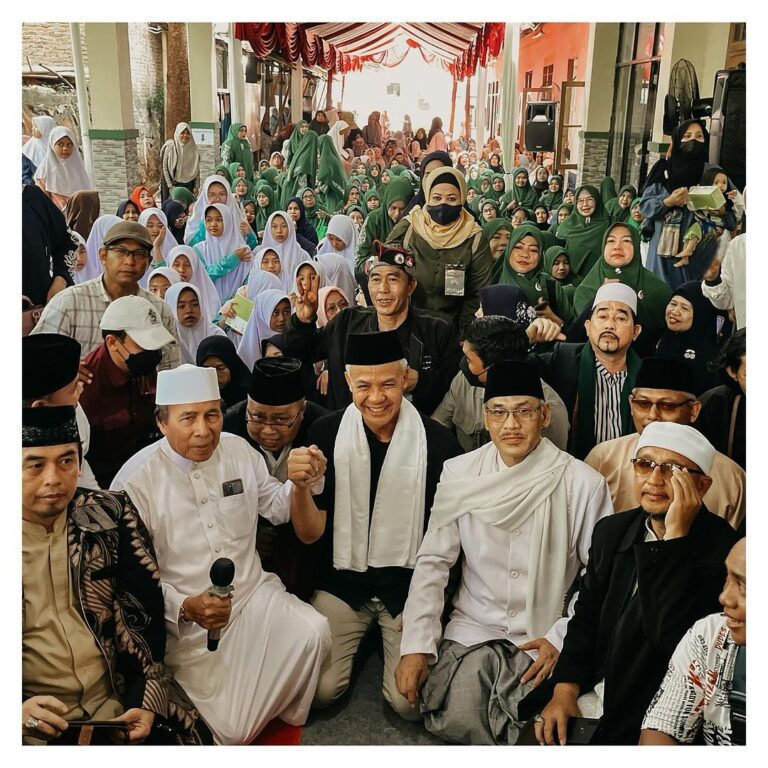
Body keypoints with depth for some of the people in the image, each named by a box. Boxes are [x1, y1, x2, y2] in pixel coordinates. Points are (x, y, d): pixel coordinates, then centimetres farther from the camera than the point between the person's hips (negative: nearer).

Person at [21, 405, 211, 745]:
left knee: (190, 733, -17)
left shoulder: (112, 515, 1)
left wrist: (146, 701, -8)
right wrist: (19, 707, -16)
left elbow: (142, 614, 2)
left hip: (119, 699, 1)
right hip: (35, 717, -1)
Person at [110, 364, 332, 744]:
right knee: (233, 733, -15)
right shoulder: (135, 481, -12)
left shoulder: (238, 450, 1)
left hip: (254, 593, 4)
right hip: (188, 623, -3)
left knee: (313, 632, -26)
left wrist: (299, 485, -10)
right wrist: (185, 608, -24)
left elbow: (277, 506, 13)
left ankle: (285, 716, 5)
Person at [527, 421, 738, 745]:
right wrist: (564, 690, -5)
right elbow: (586, 618, 9)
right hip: (594, 691, 6)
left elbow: (674, 639, -28)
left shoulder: (722, 548, -17)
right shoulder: (611, 530, 4)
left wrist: (675, 538, -28)